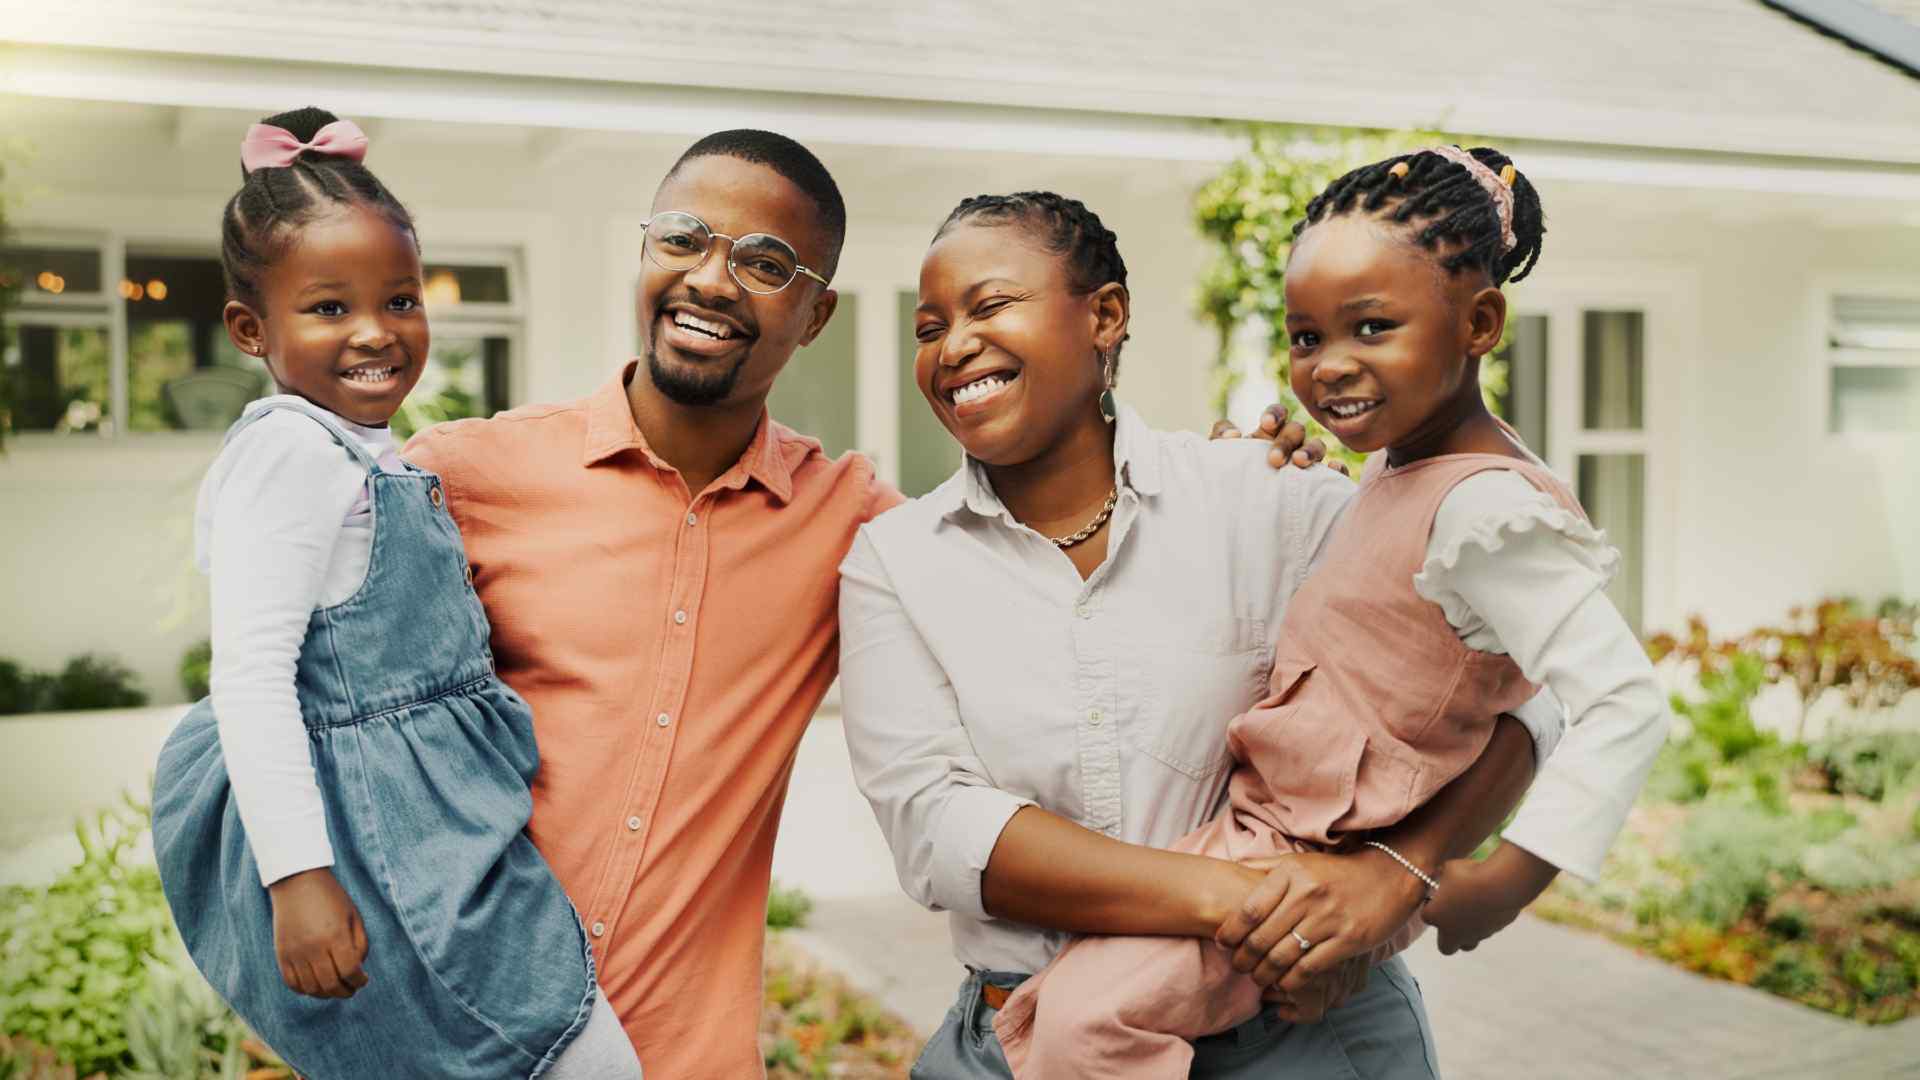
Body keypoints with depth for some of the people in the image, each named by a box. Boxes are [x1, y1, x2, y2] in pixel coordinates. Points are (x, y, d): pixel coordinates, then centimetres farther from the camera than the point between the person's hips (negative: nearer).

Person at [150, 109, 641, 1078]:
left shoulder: (369, 457, 14)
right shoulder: (289, 452, -16)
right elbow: (250, 673, -23)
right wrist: (296, 874, -27)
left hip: (433, 828, 10)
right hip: (367, 834, -10)